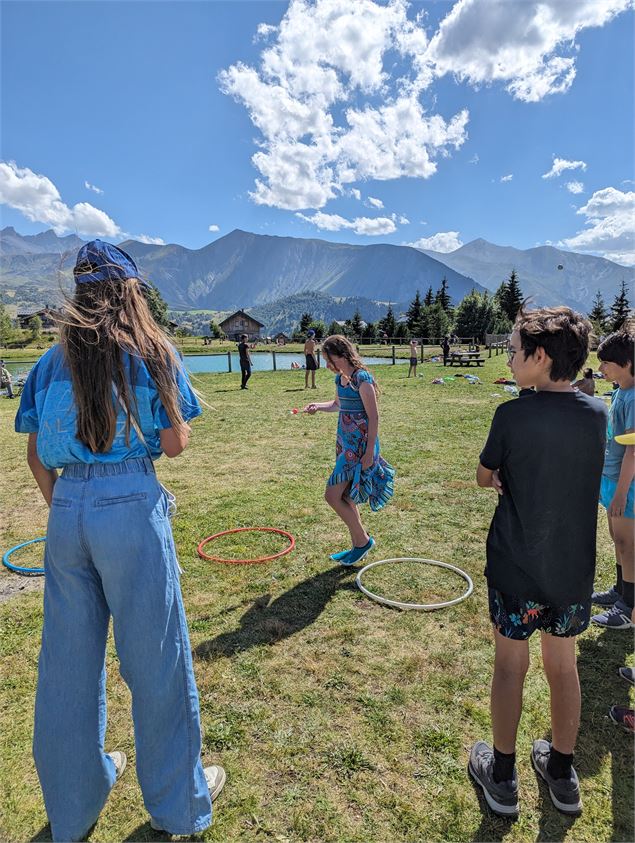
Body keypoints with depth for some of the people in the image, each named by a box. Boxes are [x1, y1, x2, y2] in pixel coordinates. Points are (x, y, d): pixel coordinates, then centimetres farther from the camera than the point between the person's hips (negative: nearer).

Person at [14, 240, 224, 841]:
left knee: (68, 659, 18)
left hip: (67, 508, 5)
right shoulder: (152, 352, -3)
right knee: (155, 657, 10)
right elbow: (174, 445, -5)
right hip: (132, 506, -4)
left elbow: (36, 457, 10)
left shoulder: (52, 360, 9)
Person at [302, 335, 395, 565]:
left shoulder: (362, 379, -17)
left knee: (332, 495, -9)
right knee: (345, 497, 15)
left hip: (359, 445, -9)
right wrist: (318, 406, 6)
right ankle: (357, 546, 30)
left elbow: (374, 417, -17)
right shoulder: (339, 378, 8)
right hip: (344, 442, 9)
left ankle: (363, 540, 10)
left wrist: (370, 452, -19)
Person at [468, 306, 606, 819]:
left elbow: (485, 479, -4)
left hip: (517, 568, -4)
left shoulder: (513, 415, -19)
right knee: (563, 666, 20)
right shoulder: (598, 413, -4)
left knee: (510, 666, 13)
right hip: (574, 570, 4)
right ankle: (562, 773, 38)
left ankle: (502, 777, 30)